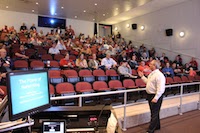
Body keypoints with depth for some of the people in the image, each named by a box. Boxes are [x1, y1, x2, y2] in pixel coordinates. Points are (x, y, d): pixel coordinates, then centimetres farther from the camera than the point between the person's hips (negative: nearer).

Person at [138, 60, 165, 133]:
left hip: (156, 96, -10)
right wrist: (142, 76, 20)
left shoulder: (159, 75, -21)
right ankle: (157, 126, 39)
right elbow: (148, 82, 23)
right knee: (154, 112, 21)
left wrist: (156, 98, -28)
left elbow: (160, 89, -26)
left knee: (154, 113, 1)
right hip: (150, 95, 10)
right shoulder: (152, 73, 10)